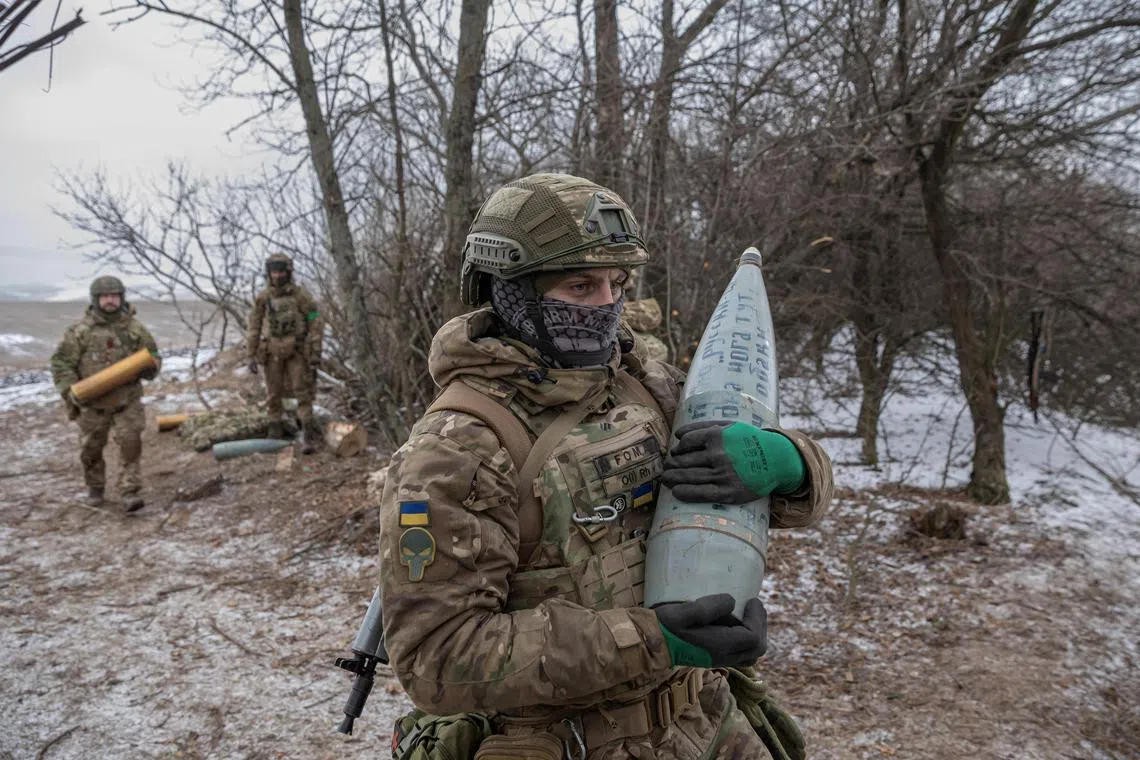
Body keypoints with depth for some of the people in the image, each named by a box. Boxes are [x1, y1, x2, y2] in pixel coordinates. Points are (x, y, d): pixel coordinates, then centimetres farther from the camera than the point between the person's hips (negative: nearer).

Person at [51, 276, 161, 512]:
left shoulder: (135, 328, 0)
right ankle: (95, 488, 33)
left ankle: (131, 491, -5)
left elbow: (153, 358, 9)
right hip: (93, 404, 0)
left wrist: (150, 367, -14)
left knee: (131, 445, -11)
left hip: (127, 401, 0)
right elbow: (61, 362, -2)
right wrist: (71, 390, -14)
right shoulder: (80, 330, -4)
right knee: (90, 449, 12)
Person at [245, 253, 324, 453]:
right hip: (272, 352, 3)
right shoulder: (263, 297, 0)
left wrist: (316, 353, -13)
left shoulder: (302, 295, -8)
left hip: (296, 351, -3)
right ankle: (275, 432, 22)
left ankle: (309, 436, -7)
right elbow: (254, 327, 5)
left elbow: (316, 324, -8)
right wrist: (252, 356, 1)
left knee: (302, 392, -8)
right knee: (274, 393, 8)